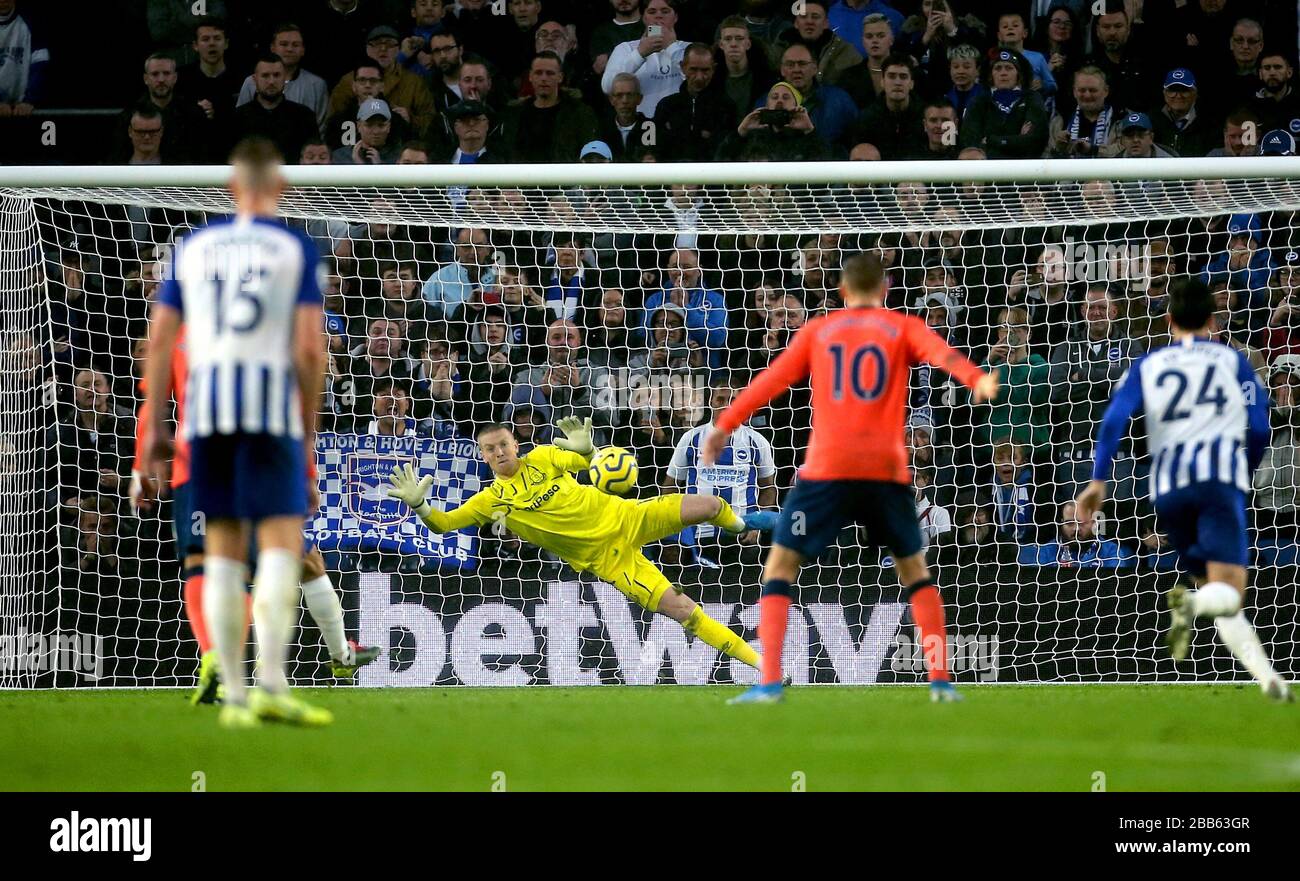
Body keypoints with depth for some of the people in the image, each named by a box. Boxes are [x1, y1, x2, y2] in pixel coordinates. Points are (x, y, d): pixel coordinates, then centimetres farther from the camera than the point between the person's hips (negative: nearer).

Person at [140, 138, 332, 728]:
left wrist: (155, 430, 14)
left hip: (207, 405, 3)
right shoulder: (295, 249, 5)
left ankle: (234, 695, 2)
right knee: (282, 542, -5)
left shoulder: (193, 247, 14)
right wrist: (308, 431, 5)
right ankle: (271, 685, -21)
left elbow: (159, 339, 10)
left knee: (223, 548, 7)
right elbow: (309, 349, -3)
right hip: (271, 403, -3)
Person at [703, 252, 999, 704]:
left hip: (827, 468, -1)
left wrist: (724, 426, 20)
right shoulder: (902, 328, 12)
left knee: (780, 567, 5)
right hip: (887, 469, 1)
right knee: (914, 569, 19)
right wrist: (978, 380, -26)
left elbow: (770, 381, 12)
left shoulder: (817, 331, 15)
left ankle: (769, 682, -10)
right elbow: (941, 353, -8)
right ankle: (940, 680, 12)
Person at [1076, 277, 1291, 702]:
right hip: (1220, 475, -3)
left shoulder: (1146, 366, 18)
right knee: (1228, 593, -11)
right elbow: (1259, 429, 7)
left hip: (1167, 489, 3)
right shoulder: (1232, 360, 15)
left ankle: (1267, 677, 2)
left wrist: (1098, 481, 0)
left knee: (1210, 584, 14)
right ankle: (1191, 602, -46)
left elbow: (1114, 420, 2)